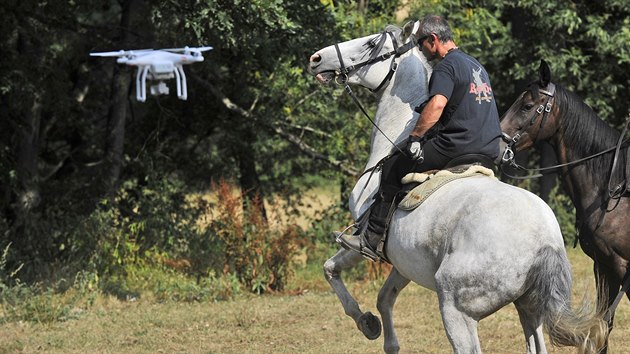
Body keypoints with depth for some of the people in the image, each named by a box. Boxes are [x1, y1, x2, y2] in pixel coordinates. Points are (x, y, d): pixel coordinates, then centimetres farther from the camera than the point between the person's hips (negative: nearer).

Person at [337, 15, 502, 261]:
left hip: (455, 147, -9)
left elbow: (437, 104, -24)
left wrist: (414, 137, -18)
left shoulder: (446, 67, -7)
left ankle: (373, 240, 1)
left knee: (393, 168, 2)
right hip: (489, 150, 9)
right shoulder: (476, 66, 23)